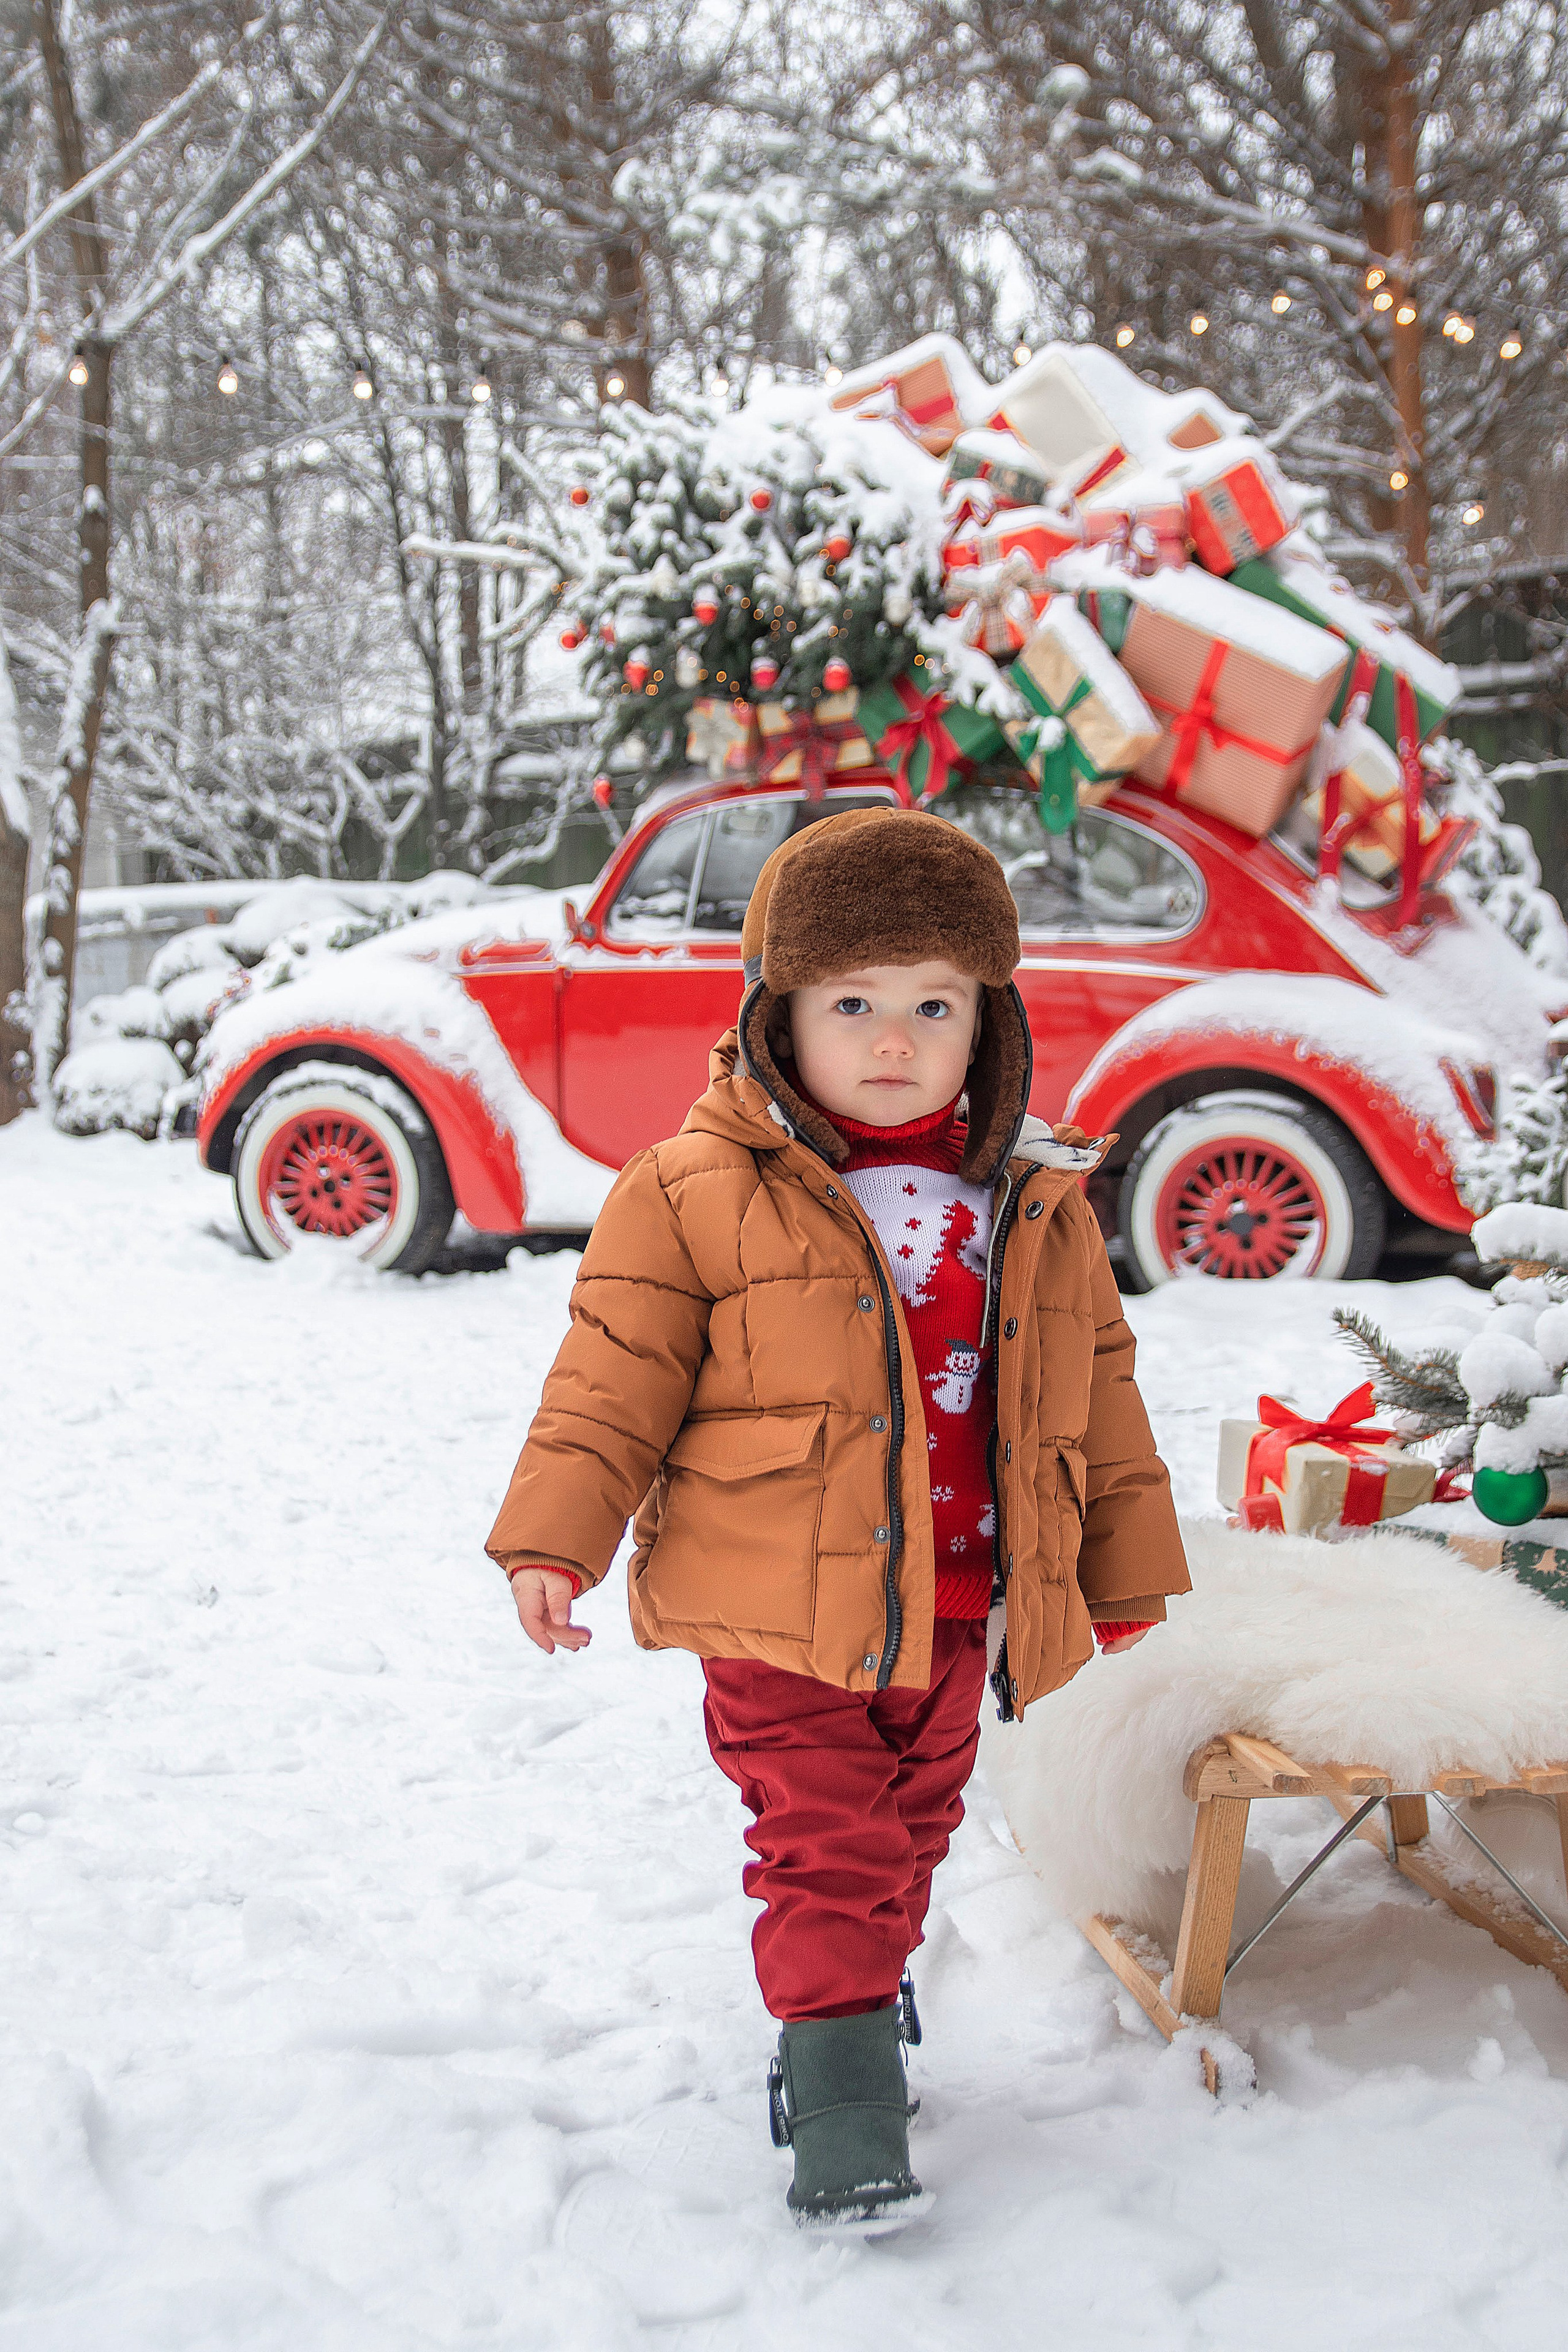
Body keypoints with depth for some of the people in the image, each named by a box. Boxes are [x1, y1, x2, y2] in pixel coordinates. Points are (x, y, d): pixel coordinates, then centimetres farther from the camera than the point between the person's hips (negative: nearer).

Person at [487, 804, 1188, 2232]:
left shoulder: (1039, 1208, 4)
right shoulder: (697, 1194, -8)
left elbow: (1098, 1396, 12)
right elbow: (617, 1374, -7)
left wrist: (1126, 1567, 16)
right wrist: (555, 1534, -15)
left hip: (957, 1619, 5)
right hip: (782, 1612, -4)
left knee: (906, 1841, 19)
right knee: (826, 1849, -3)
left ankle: (860, 2005, 41)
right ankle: (842, 2107, 8)